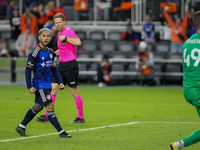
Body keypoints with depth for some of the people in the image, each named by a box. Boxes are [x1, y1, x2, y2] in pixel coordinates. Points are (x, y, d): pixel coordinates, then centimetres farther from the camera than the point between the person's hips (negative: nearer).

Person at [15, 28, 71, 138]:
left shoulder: (50, 53, 9)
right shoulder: (36, 53, -14)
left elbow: (54, 69, 20)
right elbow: (28, 70, -12)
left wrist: (60, 82, 12)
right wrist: (30, 87, -17)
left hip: (47, 84, 9)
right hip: (40, 84, -9)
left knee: (38, 107, 16)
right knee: (50, 106, -10)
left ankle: (21, 127, 28)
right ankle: (61, 132, -9)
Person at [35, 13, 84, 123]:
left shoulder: (69, 31, -12)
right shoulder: (60, 34, 15)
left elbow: (78, 42, -29)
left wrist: (65, 38, -23)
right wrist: (57, 52, 14)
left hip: (70, 65, -8)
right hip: (61, 65, 8)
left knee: (74, 92, -1)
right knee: (53, 89, 2)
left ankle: (81, 117, 9)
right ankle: (46, 116, 1)